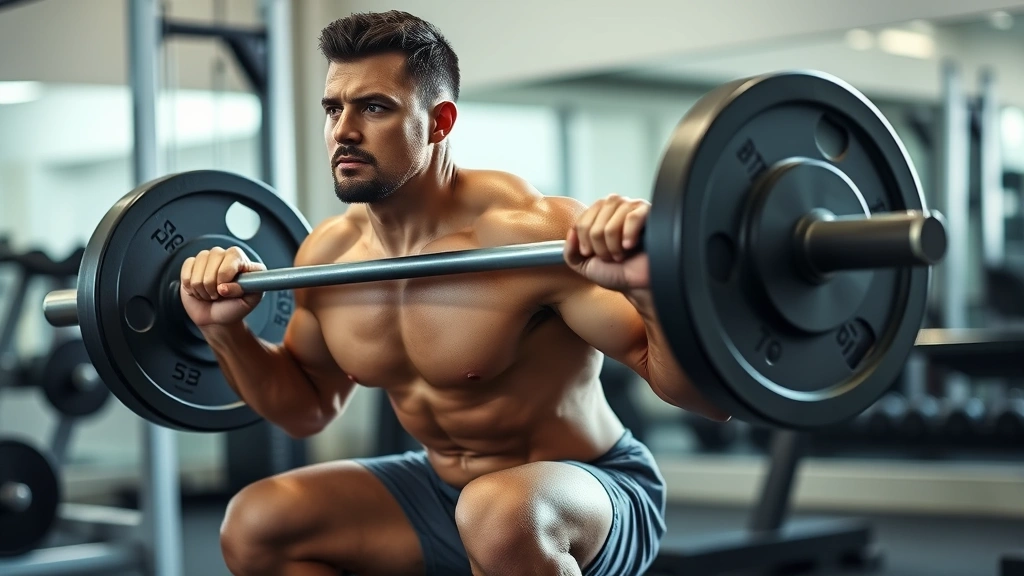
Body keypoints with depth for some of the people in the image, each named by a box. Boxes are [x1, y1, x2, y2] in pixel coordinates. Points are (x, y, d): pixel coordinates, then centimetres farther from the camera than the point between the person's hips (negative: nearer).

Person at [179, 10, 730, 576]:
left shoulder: (528, 232, -27)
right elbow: (307, 408, 15)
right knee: (252, 525, -3)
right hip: (439, 490, 7)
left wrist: (648, 290, -47)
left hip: (596, 496, -7)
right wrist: (225, 330, 1)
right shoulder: (326, 254, -5)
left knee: (498, 515, -39)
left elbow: (709, 395, -28)